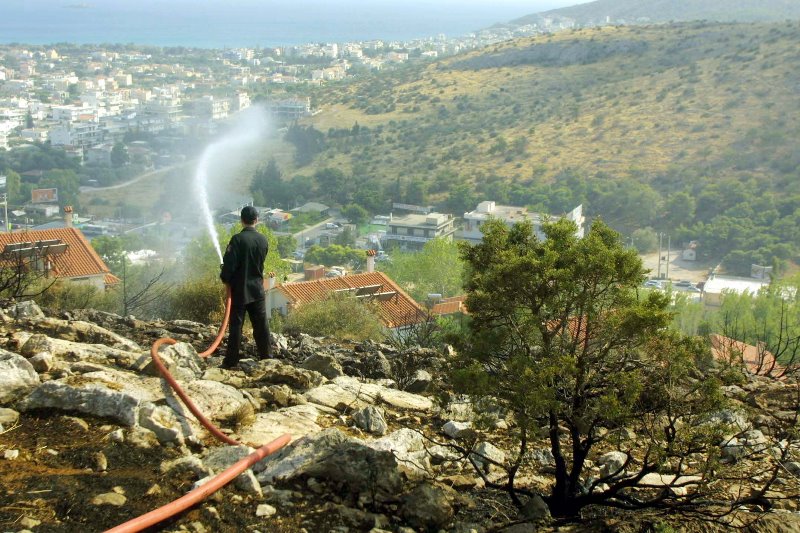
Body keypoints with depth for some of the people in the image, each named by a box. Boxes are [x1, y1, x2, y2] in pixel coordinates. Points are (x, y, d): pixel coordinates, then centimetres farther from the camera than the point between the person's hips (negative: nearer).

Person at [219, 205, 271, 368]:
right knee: (261, 324, 10)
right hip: (258, 289, 4)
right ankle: (266, 356, 15)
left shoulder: (238, 239, -14)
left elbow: (229, 263, -16)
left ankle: (231, 361, 3)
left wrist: (225, 278, 0)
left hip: (240, 289, -4)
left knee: (236, 325, 1)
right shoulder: (263, 240, 2)